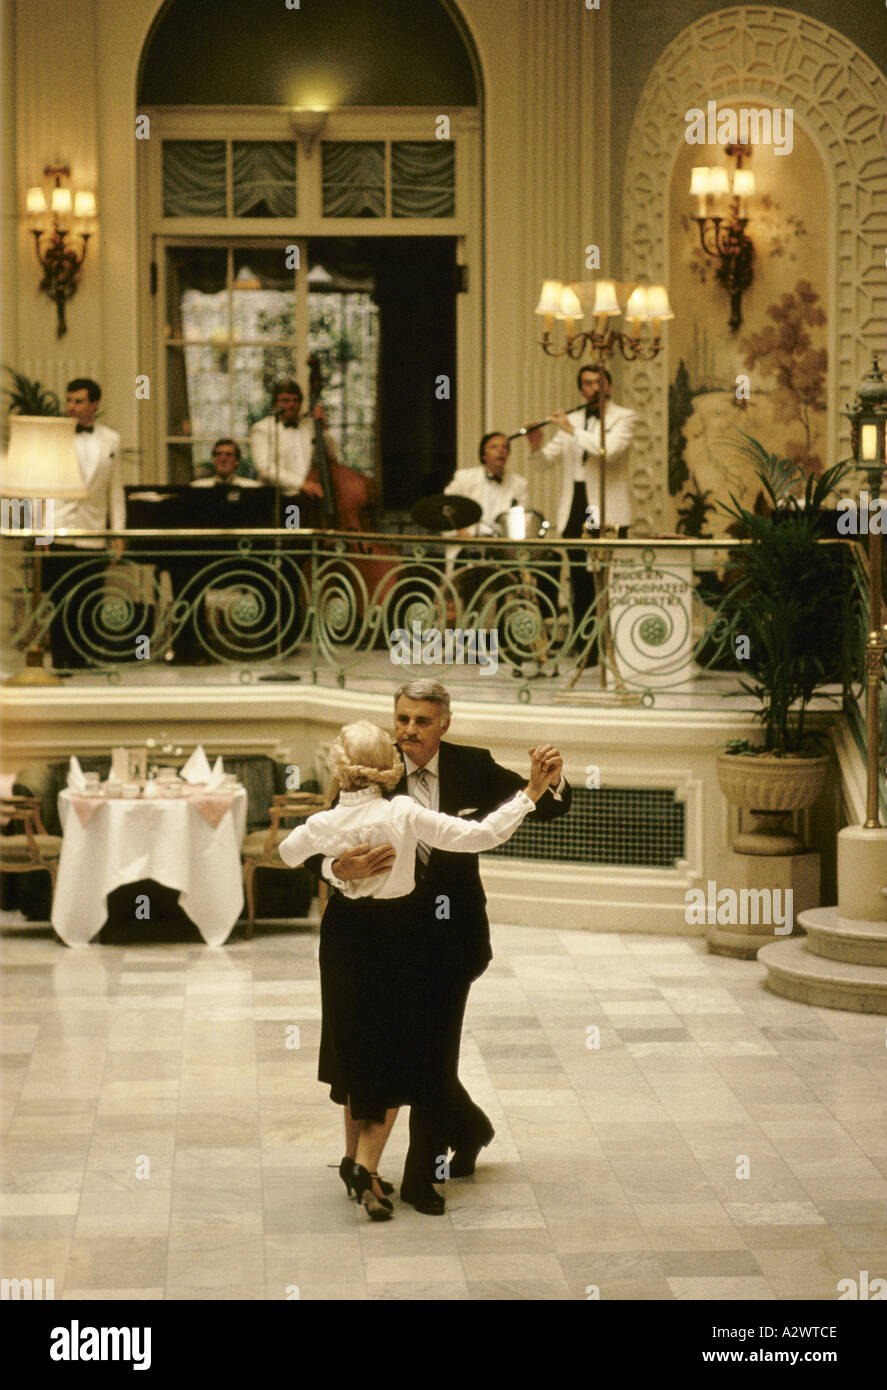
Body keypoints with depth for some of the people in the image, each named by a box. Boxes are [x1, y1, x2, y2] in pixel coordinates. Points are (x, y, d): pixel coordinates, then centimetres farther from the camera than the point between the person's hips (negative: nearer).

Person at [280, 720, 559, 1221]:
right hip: (397, 940, -3)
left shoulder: (323, 825, -12)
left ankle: (356, 1159, 28)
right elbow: (480, 835, -23)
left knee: (354, 1049, 19)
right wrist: (532, 791, -19)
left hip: (346, 937, 3)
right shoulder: (404, 814, -21)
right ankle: (366, 1165, -4)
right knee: (395, 1054, 8)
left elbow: (286, 853, 11)